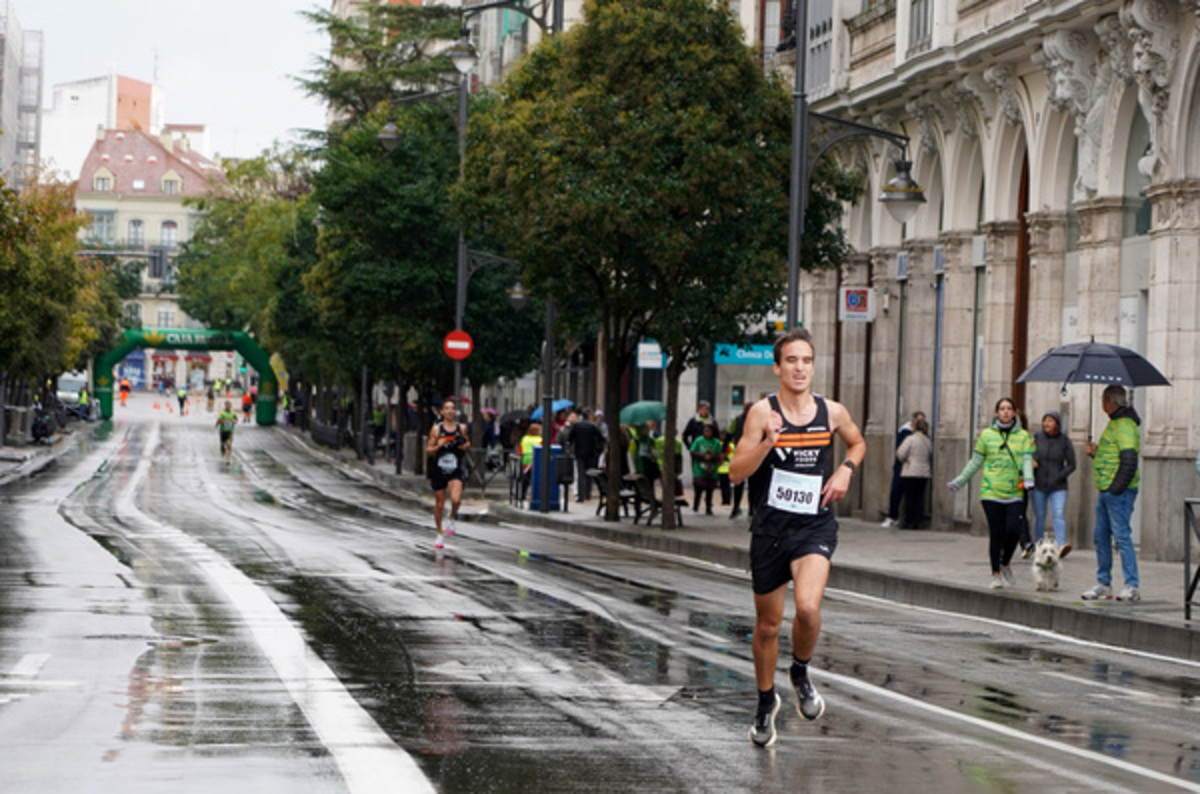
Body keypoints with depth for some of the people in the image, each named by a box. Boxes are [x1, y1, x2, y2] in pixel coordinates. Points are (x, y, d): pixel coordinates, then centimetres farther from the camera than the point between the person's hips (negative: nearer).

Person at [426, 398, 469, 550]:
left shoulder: (461, 428, 3)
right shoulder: (436, 429, -3)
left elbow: (466, 443, 21)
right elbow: (428, 452, 0)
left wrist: (465, 446, -2)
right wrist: (438, 446, -18)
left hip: (455, 471, 0)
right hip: (438, 470, 0)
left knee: (456, 499, -22)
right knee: (439, 503, 7)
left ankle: (452, 518, 10)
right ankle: (439, 533, 26)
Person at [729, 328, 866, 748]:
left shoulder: (832, 412, 0)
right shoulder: (762, 412, -7)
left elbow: (857, 443, 22)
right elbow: (736, 472, -11)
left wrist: (845, 470, 3)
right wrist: (768, 442, -26)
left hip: (815, 525, 0)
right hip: (771, 526, 0)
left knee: (808, 607, -25)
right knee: (768, 624, 11)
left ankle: (801, 674, 6)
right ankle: (766, 702, 34)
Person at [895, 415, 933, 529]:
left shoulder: (910, 439, -10)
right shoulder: (928, 441, 7)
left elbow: (901, 455, -9)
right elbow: (931, 459, 15)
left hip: (910, 473, -5)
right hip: (924, 474, 5)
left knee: (909, 498, -1)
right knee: (920, 498, 6)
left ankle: (907, 522, 1)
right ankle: (917, 522, 6)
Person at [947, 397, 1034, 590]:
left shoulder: (1023, 436, 7)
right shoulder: (987, 435, 7)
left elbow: (1027, 460, -3)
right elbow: (975, 462, 12)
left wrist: (1028, 480, -22)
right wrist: (959, 481, 11)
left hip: (1014, 494, 0)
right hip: (991, 492, 0)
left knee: (1013, 530, -12)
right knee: (996, 533, -2)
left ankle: (1005, 564, 15)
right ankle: (996, 574, 11)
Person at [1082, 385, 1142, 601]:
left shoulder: (1124, 425, -15)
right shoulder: (1115, 423, 18)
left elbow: (1129, 461, -22)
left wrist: (1117, 487, -21)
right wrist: (1095, 452, 13)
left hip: (1119, 493, -11)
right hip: (1107, 490, 11)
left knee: (1121, 536, -10)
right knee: (1101, 537, 13)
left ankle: (1132, 586, -8)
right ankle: (1103, 584, 19)